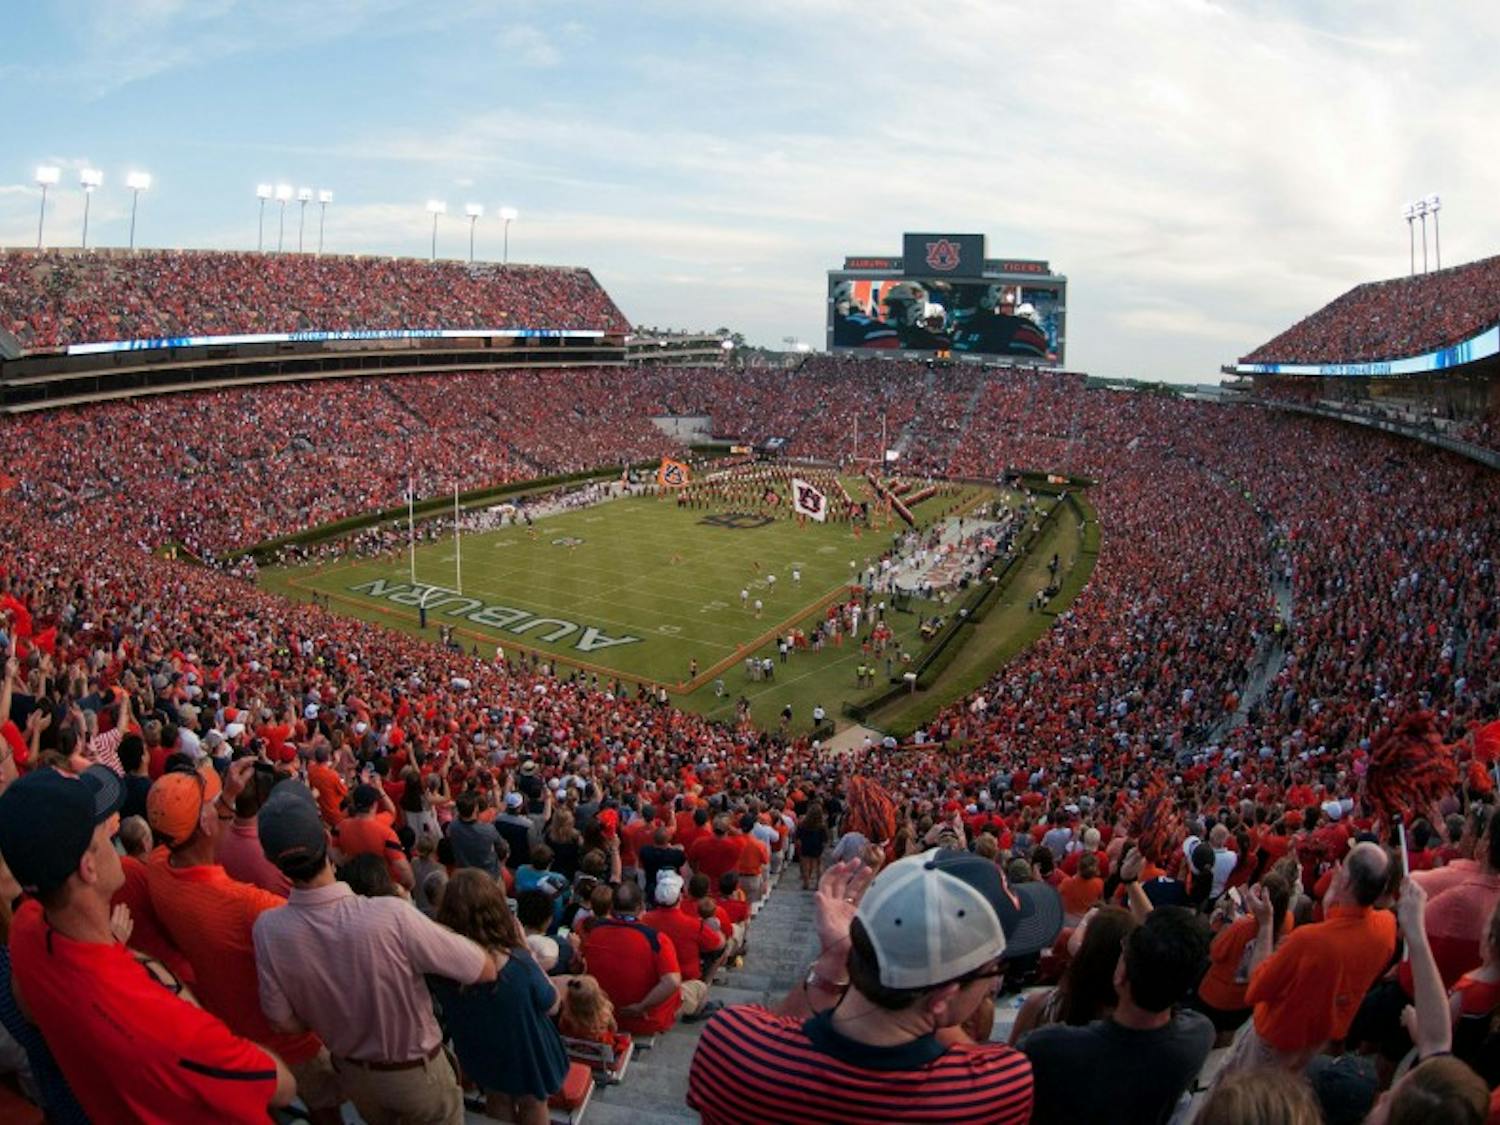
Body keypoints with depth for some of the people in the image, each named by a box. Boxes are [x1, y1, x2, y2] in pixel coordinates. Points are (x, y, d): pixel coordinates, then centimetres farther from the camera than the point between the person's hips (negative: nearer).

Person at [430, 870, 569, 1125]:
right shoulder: (518, 963, -39)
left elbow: (446, 1010, -4)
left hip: (479, 1056, 3)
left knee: (498, 1101, 32)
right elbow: (551, 1006, -18)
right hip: (527, 1054, -3)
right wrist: (526, 949, -20)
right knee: (532, 1104, 28)